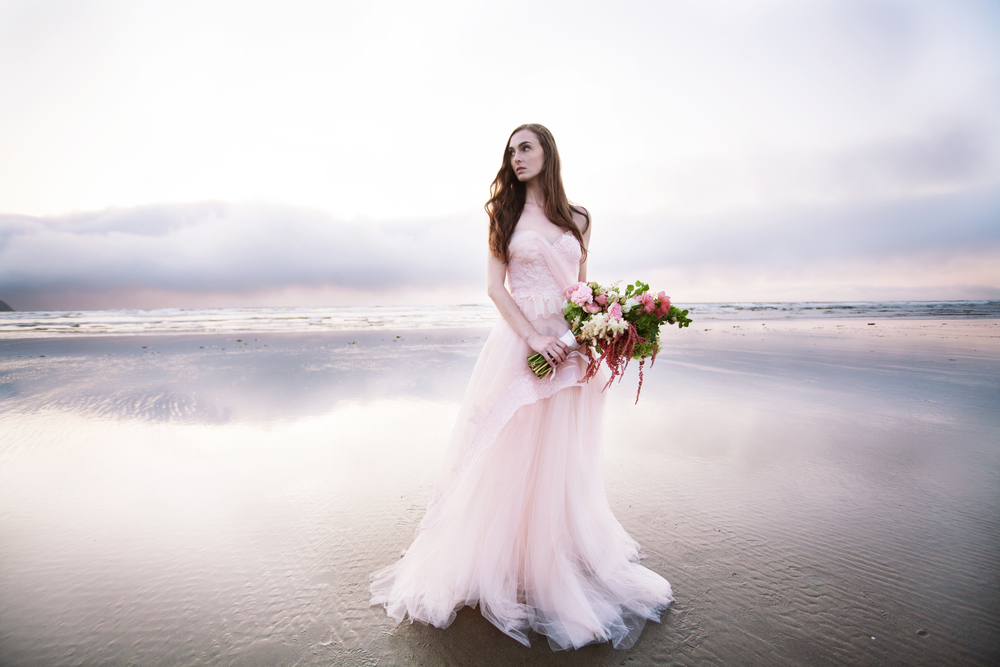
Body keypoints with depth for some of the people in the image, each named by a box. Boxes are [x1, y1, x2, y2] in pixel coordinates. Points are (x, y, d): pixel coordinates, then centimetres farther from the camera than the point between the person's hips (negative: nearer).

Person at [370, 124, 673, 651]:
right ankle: (495, 564, 23)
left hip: (570, 346, 2)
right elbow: (495, 286, -2)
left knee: (564, 459, 9)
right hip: (519, 343, -2)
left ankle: (560, 564, 29)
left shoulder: (577, 219, 13)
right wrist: (533, 337, -14)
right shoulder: (505, 216, 7)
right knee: (509, 455, 2)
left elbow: (583, 286, 14)